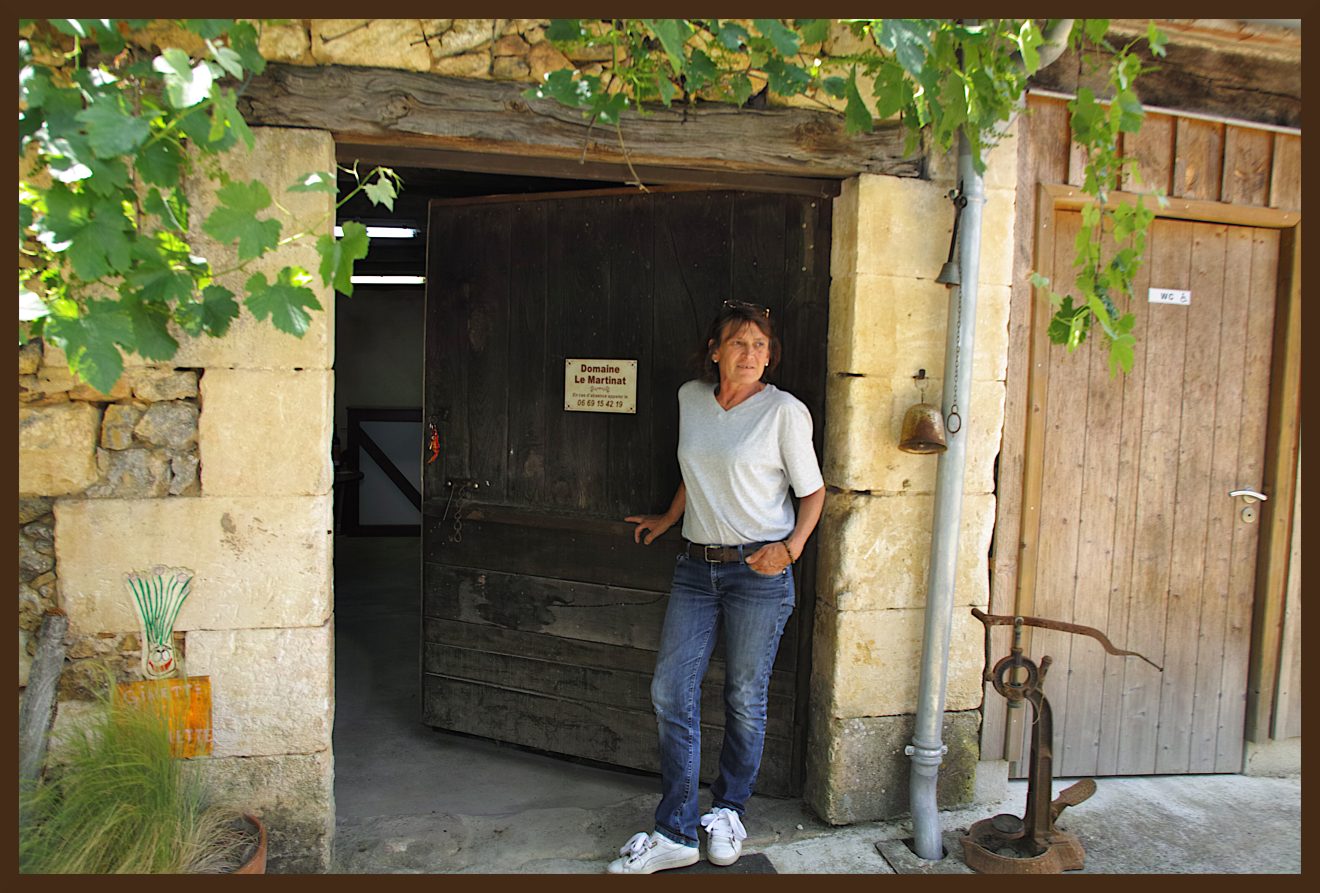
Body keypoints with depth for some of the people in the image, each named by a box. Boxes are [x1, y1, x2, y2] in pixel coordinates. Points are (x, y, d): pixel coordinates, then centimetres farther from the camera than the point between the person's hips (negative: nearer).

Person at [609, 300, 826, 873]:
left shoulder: (785, 411, -7)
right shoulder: (690, 398, 7)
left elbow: (813, 491, -1)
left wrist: (790, 547, -14)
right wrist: (668, 519, 30)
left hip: (758, 571, -4)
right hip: (696, 567, 5)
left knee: (745, 698, 7)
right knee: (671, 692, 1)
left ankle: (729, 810, 31)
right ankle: (676, 833, 13)